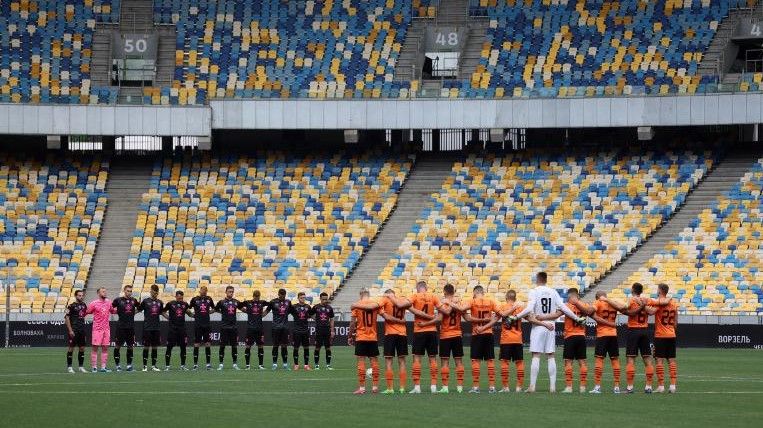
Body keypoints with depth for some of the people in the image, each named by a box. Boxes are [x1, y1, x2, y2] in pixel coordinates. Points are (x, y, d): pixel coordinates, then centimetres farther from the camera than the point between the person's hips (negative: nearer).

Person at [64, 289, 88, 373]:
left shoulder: (83, 305, 11)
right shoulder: (71, 306, -9)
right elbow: (67, 318, -11)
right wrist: (70, 330, -16)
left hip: (82, 330, 6)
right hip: (74, 330, -6)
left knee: (82, 348, 7)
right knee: (71, 347, -2)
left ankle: (81, 366, 15)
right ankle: (69, 367, 4)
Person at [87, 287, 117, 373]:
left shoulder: (108, 303, 9)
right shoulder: (94, 303, -6)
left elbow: (112, 311, 23)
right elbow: (87, 312, -3)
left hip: (106, 329, 5)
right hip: (97, 329, -5)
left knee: (105, 348, 5)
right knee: (95, 348, -3)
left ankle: (103, 367, 9)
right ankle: (94, 367, 1)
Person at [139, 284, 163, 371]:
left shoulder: (159, 302, 10)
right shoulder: (146, 301, -2)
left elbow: (162, 312, 20)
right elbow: (138, 310, 0)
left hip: (156, 327, 4)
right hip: (147, 327, -4)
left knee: (155, 346, 6)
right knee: (146, 346, -2)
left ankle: (153, 365, 13)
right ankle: (145, 365, 4)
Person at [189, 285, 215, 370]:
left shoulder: (209, 299, 5)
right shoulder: (195, 299, -2)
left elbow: (213, 308, 19)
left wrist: (209, 311, 3)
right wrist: (193, 314, -4)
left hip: (206, 324, 2)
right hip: (197, 324, -2)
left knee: (207, 344, 3)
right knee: (196, 344, 0)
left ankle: (208, 363, 8)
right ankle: (195, 364, 6)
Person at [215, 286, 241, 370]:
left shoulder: (236, 302, 7)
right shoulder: (222, 302, -3)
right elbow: (216, 309, 4)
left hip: (233, 327, 3)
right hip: (224, 327, -3)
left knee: (234, 346, 5)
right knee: (222, 346, 0)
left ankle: (235, 364, 12)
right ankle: (221, 364, 5)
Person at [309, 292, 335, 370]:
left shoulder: (329, 308, 7)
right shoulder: (316, 307, 1)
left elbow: (331, 320, 10)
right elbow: (310, 315, 14)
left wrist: (332, 331, 4)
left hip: (327, 330, 2)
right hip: (318, 331, -2)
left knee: (328, 347, 2)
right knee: (317, 347, 0)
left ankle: (328, 364, 7)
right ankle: (317, 365, 6)